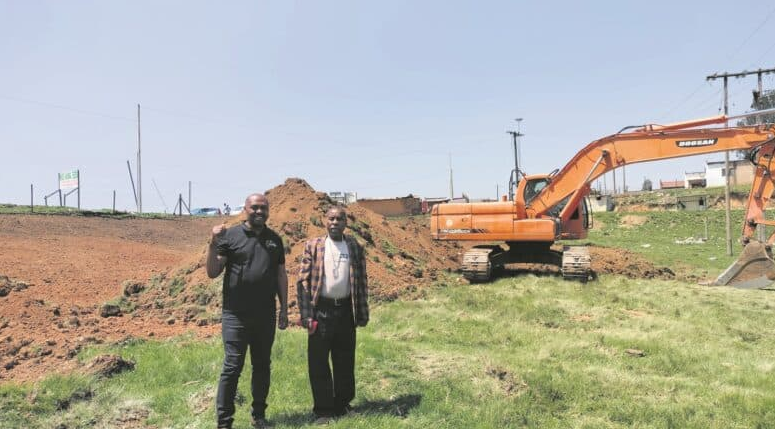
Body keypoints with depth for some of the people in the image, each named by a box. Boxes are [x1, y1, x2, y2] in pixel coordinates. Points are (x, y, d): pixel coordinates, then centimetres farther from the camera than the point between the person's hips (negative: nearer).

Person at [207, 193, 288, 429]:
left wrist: (284, 309, 9)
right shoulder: (230, 236, -2)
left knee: (262, 366, 13)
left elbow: (281, 275, 12)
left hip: (265, 316, 4)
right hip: (235, 315, -4)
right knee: (232, 367, -3)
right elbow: (212, 272, -5)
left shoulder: (274, 239, 9)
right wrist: (214, 244, -19)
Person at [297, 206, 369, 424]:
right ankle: (323, 409, 16)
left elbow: (362, 282, 7)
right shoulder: (313, 246, 1)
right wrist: (306, 315, -8)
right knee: (318, 363, 4)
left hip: (346, 310, 2)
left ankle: (343, 404, 28)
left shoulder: (355, 247, 5)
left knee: (345, 361, 12)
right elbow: (303, 281, -2)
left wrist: (363, 314, 3)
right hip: (321, 311, -2)